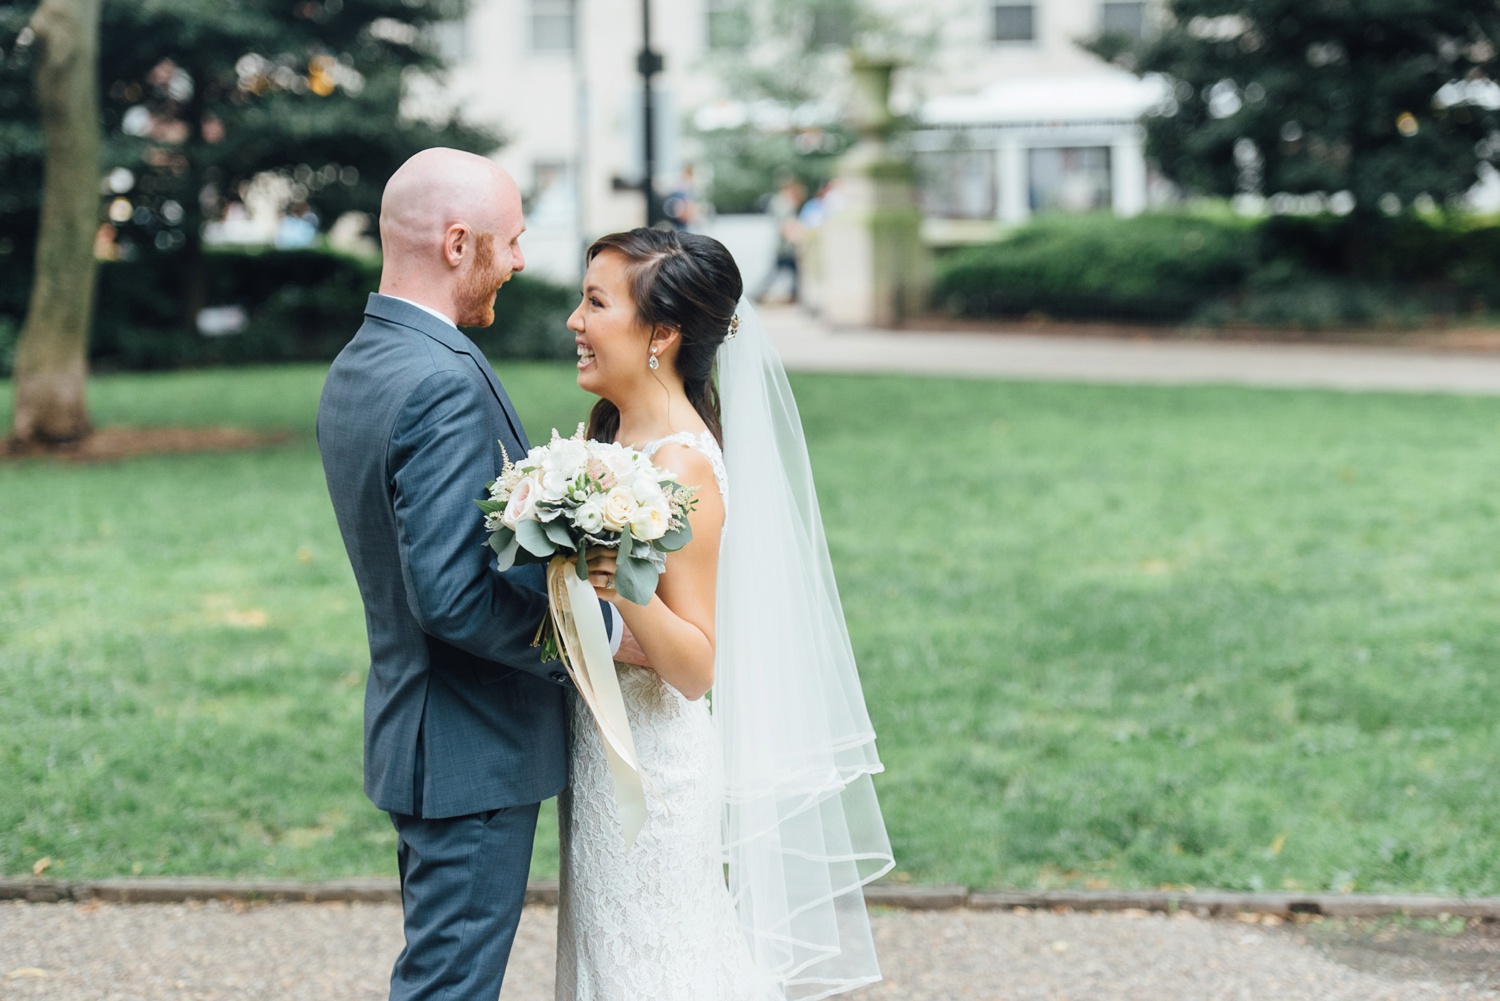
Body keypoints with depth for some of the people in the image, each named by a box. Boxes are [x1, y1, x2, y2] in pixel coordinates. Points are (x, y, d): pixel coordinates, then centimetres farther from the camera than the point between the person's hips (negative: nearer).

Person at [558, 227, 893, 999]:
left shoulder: (683, 465, -21)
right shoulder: (609, 433, 4)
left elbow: (696, 666, -22)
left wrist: (629, 591, -36)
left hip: (651, 762, -9)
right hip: (601, 753, 9)